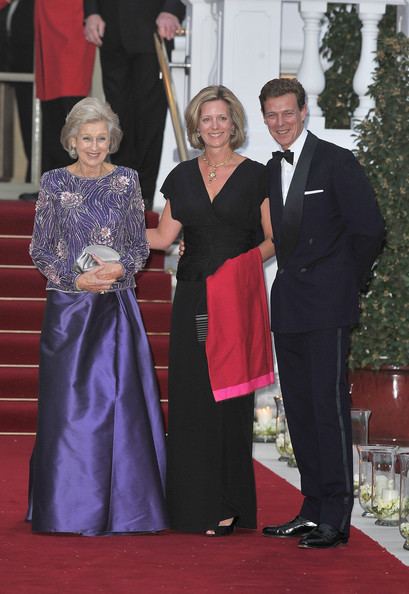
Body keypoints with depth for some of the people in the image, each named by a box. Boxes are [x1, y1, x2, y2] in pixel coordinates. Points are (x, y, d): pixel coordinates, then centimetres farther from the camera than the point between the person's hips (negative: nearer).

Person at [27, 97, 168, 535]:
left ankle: (121, 507, 6)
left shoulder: (127, 181, 6)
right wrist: (76, 280, -11)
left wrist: (121, 268, -11)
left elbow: (141, 244, 8)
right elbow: (40, 251, 2)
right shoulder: (54, 183, 1)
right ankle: (70, 508, 6)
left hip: (117, 309, 1)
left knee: (120, 403, -2)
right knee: (69, 405, -2)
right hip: (69, 308, -1)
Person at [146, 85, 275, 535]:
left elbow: (273, 239, 2)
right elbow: (164, 237, 14)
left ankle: (225, 506, 1)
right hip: (192, 297, 4)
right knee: (189, 395, 1)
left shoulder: (254, 176, 1)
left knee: (228, 396, -4)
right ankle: (192, 502, 7)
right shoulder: (183, 177, 11)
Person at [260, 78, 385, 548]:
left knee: (329, 404, -10)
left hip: (326, 305, -7)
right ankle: (313, 509, 14)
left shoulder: (336, 162, -7)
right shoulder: (270, 171, 14)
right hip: (287, 306, 7)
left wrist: (348, 281, -2)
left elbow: (369, 229, -9)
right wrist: (290, 280, 9)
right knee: (299, 407, 8)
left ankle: (335, 517, -9)